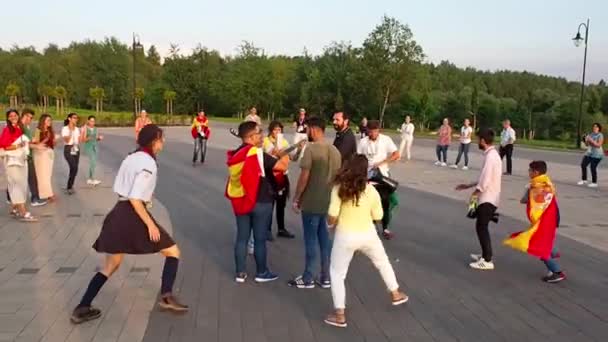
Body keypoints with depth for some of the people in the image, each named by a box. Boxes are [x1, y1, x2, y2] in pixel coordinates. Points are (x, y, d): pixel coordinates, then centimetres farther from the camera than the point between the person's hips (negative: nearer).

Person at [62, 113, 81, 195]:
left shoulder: (77, 129, 11)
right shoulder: (65, 129, -6)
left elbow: (79, 140, 6)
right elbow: (66, 140, -16)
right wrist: (70, 131, -23)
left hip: (76, 149, 6)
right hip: (68, 149, -6)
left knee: (74, 169, 4)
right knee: (74, 168, -18)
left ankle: (70, 186, 16)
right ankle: (69, 187, -7)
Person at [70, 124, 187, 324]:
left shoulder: (130, 158, 13)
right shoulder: (148, 163, -13)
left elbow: (119, 190, 14)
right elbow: (135, 199, -19)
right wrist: (150, 224, -17)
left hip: (118, 213, 8)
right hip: (134, 216, -8)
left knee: (110, 267, 17)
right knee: (173, 252, 6)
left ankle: (82, 309, 16)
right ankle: (166, 296, -7)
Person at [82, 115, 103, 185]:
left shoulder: (95, 129, 8)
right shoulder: (85, 129, -9)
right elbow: (82, 139, -9)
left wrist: (100, 138, -7)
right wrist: (87, 138, -28)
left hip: (95, 147, 6)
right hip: (88, 147, -6)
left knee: (93, 164, 8)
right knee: (93, 162, -18)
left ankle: (89, 179, 20)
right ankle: (93, 179, -17)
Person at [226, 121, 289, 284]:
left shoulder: (236, 154, 5)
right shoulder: (258, 153, -18)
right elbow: (282, 167, -20)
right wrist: (284, 157, 0)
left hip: (240, 201, 6)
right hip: (260, 202, -6)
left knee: (242, 237, 12)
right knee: (260, 239, 7)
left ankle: (240, 273, 18)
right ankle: (261, 273, 19)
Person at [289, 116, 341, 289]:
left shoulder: (311, 149, -16)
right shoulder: (335, 151, 8)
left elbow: (304, 177, -17)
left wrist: (296, 198, -8)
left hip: (311, 203, -7)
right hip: (329, 202, 7)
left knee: (311, 240, 2)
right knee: (325, 239, 14)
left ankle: (307, 279, 12)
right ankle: (326, 277, 21)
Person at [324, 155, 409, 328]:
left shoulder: (339, 188, -14)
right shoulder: (371, 190, -6)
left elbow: (332, 218, -17)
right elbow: (378, 216, 3)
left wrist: (331, 223, 5)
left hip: (345, 236, -2)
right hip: (368, 235, 3)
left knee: (337, 274, 13)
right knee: (383, 263, 29)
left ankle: (339, 315, 9)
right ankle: (395, 294, 46)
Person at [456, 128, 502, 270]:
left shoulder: (490, 156, -20)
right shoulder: (492, 154, 13)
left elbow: (485, 181, -24)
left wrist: (474, 194, -10)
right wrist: (468, 185, 22)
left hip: (488, 198, -10)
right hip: (488, 197, 10)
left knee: (481, 227, -6)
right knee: (481, 226, 18)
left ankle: (487, 261, -2)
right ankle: (485, 255, 29)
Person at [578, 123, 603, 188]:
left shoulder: (600, 135, -9)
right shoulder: (590, 134, 10)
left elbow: (599, 145, -18)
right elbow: (587, 144, 13)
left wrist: (591, 141, -24)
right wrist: (586, 140, -8)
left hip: (597, 154, -7)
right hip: (589, 153, 7)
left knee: (593, 167, -10)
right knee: (583, 165, -1)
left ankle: (594, 183, 2)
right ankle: (584, 180, 12)